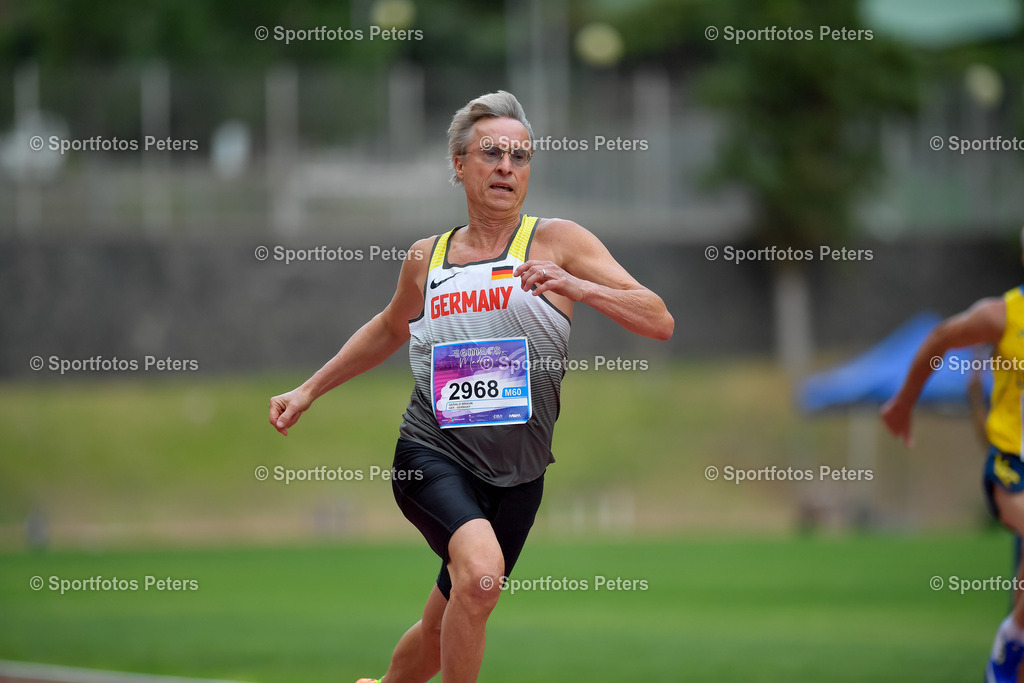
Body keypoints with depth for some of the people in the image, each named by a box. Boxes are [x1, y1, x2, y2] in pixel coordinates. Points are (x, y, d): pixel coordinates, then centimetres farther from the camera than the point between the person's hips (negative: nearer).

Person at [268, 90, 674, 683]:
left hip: (516, 475, 1)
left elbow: (660, 322, -8)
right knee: (482, 569, -31)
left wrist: (575, 286, -22)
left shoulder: (557, 242, -1)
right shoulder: (426, 258, 7)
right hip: (432, 454, -1)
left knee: (443, 631, 12)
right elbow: (389, 330, 29)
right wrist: (308, 391, 29)